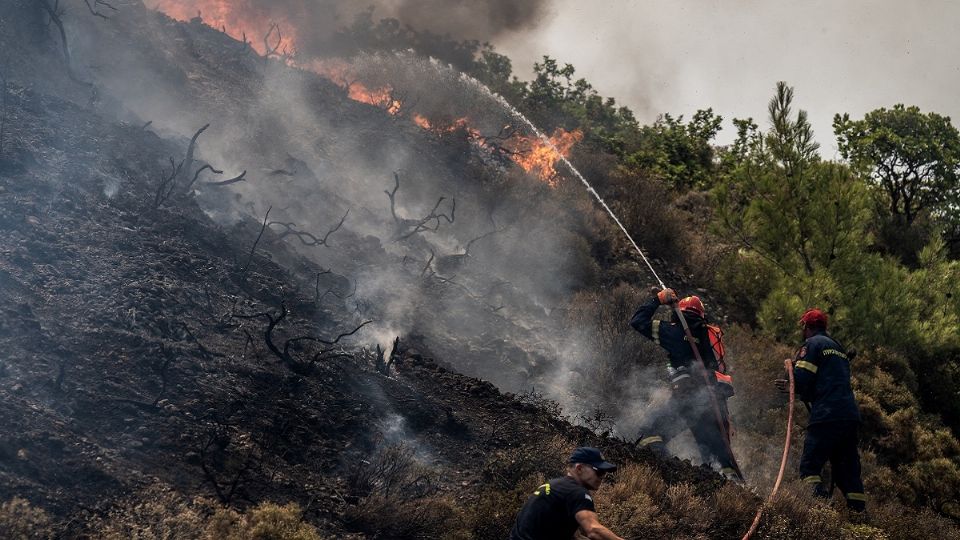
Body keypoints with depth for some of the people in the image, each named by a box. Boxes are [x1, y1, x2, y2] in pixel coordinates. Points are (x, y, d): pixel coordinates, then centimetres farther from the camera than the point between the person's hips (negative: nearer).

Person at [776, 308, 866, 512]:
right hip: (850, 416, 8)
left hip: (827, 416, -8)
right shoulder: (839, 347, 27)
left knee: (810, 465, -10)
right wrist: (792, 386, 30)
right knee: (848, 468, 12)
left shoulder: (812, 344, 1)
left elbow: (802, 380, -10)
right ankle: (859, 510, 7)